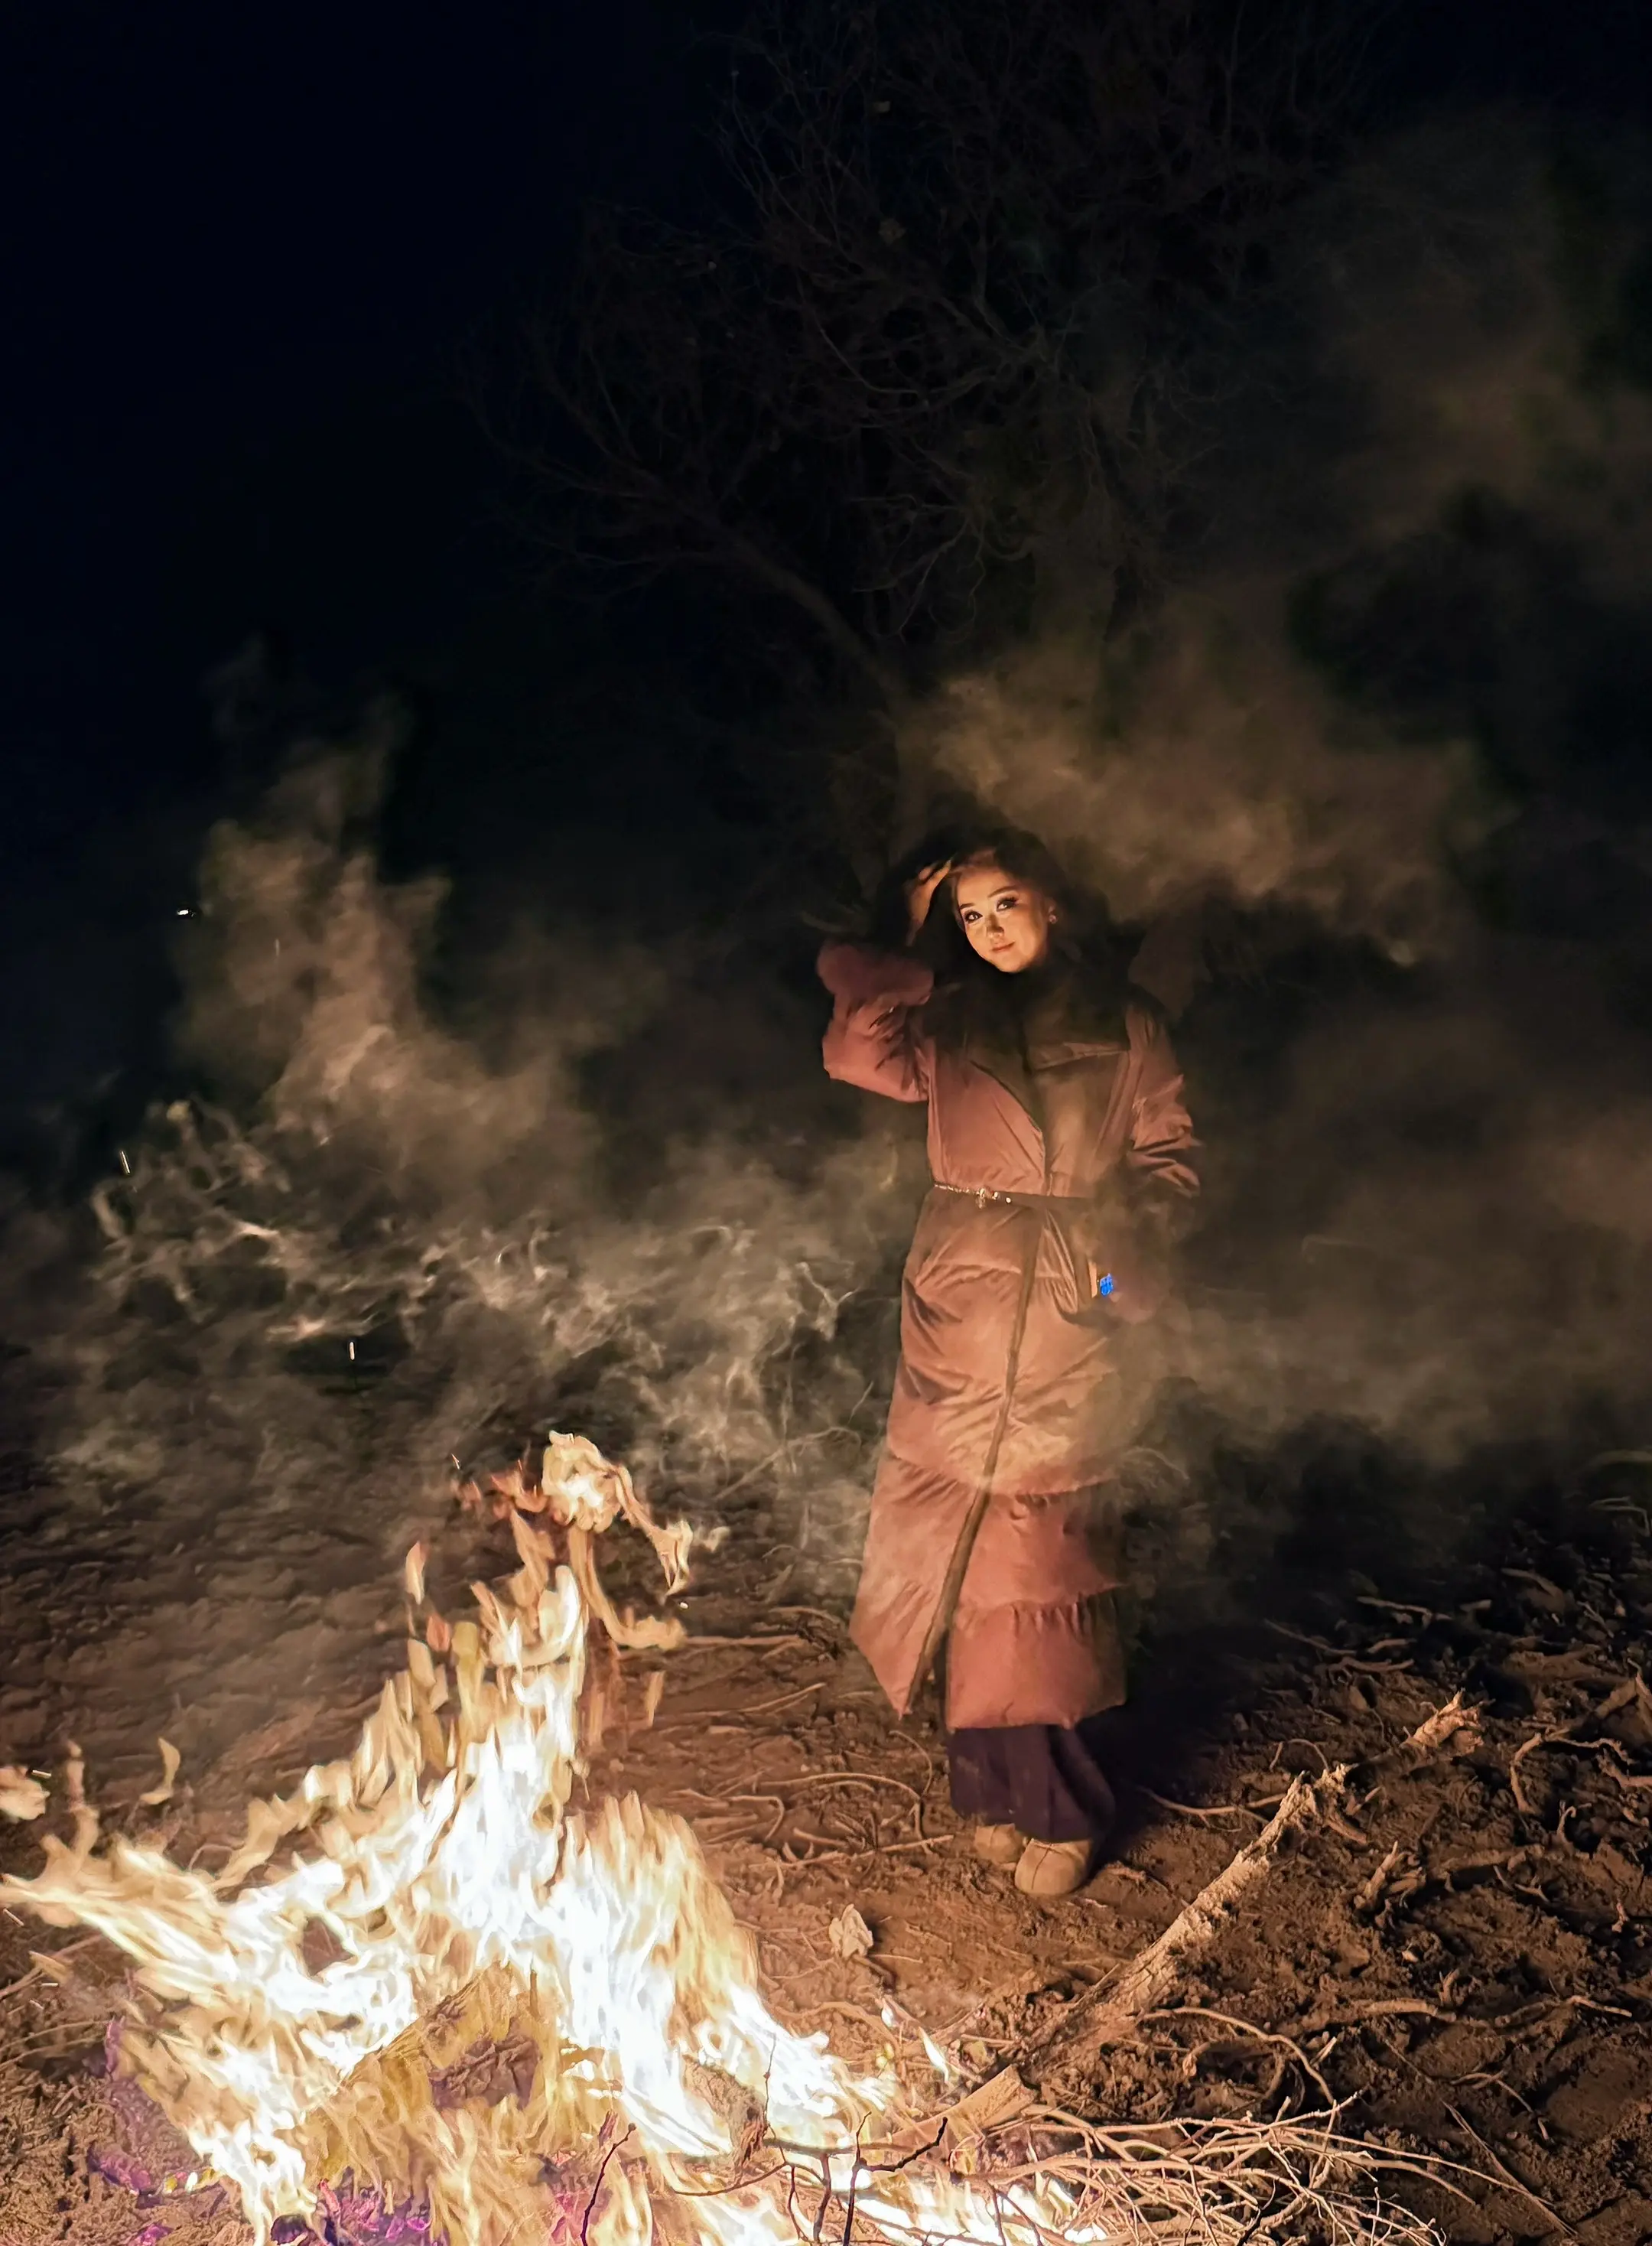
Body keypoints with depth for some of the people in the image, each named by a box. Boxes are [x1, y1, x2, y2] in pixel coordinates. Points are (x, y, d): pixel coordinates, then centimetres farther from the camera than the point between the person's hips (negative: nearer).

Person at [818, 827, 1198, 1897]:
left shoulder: (1123, 1024, 8)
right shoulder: (953, 1021, 14)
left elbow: (1168, 1154, 9)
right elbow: (861, 1052, -2)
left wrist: (1130, 1238, -7)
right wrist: (912, 947, 4)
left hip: (1069, 1306, -3)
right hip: (959, 1300, 3)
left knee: (1034, 1555, -5)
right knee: (966, 1555, 4)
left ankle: (1059, 1807, 10)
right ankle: (1001, 1785, 19)